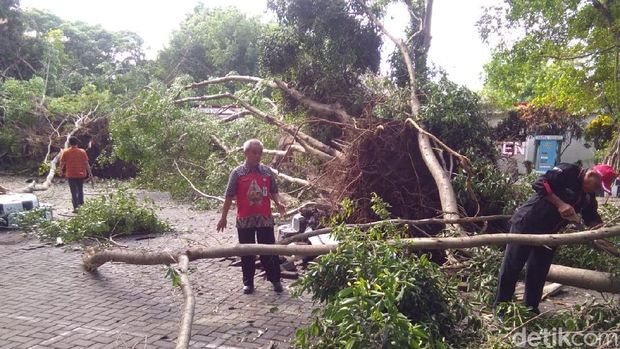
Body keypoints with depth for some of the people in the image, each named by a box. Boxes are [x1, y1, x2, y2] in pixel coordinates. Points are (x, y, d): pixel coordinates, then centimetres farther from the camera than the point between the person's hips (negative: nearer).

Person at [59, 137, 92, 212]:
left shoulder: (65, 152, -5)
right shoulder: (82, 151, -4)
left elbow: (62, 163, -2)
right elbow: (86, 163, -4)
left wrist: (61, 170, 16)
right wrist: (89, 172, 5)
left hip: (71, 175, -1)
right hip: (81, 174, 1)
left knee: (73, 192, 4)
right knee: (80, 190, 16)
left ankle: (75, 207, 3)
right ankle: (81, 205, 18)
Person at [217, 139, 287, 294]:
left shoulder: (267, 171, 3)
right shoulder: (237, 173, -3)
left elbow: (273, 191, 11)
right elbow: (229, 196, -1)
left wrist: (278, 203, -10)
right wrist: (223, 217, 0)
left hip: (265, 218, 1)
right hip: (245, 219, -1)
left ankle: (275, 279, 20)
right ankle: (248, 282, 21)